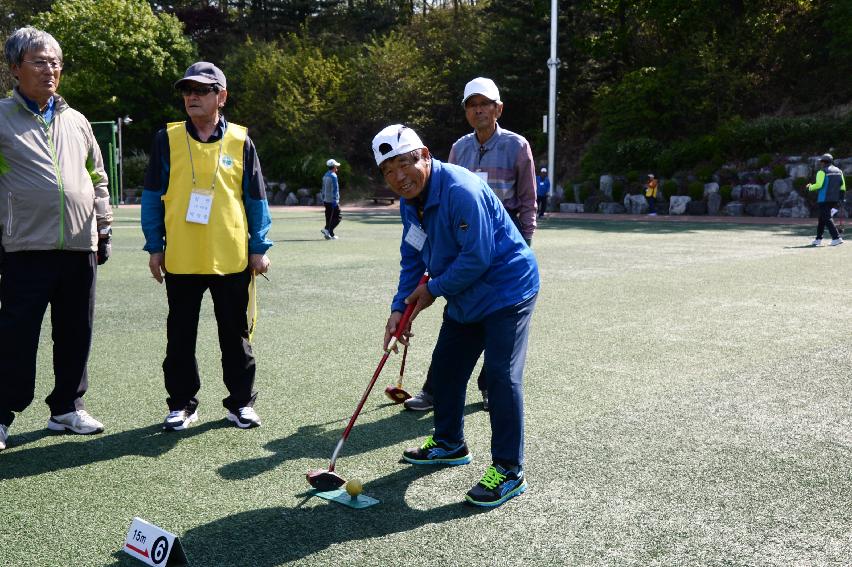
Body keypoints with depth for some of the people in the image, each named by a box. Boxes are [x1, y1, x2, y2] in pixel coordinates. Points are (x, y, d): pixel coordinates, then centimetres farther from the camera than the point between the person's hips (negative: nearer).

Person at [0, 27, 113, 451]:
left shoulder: (76, 121, 15)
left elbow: (97, 178, 21)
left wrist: (103, 229, 15)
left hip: (80, 247, 4)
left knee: (75, 334, 9)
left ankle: (66, 407, 21)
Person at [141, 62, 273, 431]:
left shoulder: (240, 141, 2)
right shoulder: (167, 139, 3)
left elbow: (256, 199, 6)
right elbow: (152, 197, 6)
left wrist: (259, 248, 2)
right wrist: (154, 247, 2)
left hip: (231, 259, 0)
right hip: (180, 260, 1)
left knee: (235, 335, 10)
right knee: (180, 336, 10)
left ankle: (241, 402, 23)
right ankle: (181, 403, 25)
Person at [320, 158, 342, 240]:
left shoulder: (325, 175, 15)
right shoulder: (333, 176, -12)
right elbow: (335, 189, -17)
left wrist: (323, 199, 23)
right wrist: (335, 200, -19)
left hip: (326, 200, 9)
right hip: (332, 200, -9)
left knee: (329, 217, 10)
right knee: (337, 217, -5)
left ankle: (330, 234, 7)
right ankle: (327, 230, -18)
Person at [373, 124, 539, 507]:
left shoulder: (461, 191, -27)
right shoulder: (409, 202, 3)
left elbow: (476, 258, -28)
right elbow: (412, 260, 9)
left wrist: (433, 289, -16)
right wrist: (400, 308, -2)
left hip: (507, 289, -10)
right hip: (465, 297, 10)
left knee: (501, 374, -13)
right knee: (445, 367, 16)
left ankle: (508, 471, -3)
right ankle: (449, 444, 35)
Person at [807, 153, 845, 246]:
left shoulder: (822, 172, -10)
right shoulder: (838, 171, 13)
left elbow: (819, 185, -18)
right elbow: (842, 185, 12)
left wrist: (811, 187, 2)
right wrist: (842, 198, 15)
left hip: (824, 199, -8)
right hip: (834, 199, 8)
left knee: (826, 218, -8)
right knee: (822, 218, 16)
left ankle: (837, 238, -18)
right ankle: (818, 239, 21)